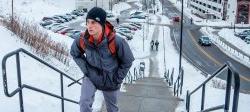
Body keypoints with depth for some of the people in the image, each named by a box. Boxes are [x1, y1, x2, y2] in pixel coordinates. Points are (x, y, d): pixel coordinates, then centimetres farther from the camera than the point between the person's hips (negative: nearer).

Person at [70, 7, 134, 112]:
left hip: (110, 81, -1)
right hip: (91, 77, 1)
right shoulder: (82, 40, -21)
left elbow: (127, 61, -12)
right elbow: (75, 53, 3)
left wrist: (117, 78, -9)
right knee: (84, 103, -18)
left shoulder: (116, 42, -30)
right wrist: (85, 69, -5)